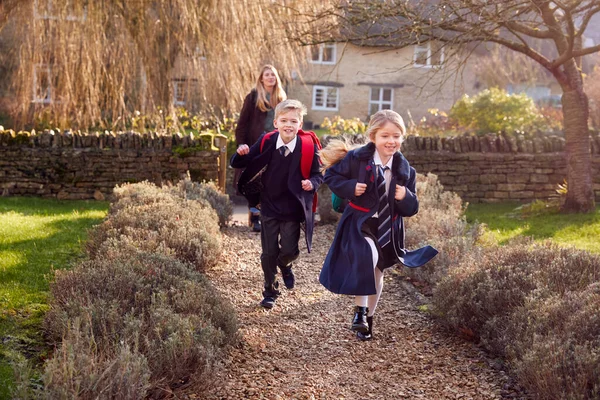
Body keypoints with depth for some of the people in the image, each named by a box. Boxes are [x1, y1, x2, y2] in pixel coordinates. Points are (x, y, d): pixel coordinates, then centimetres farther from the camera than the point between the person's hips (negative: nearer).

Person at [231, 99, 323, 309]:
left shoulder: (308, 146, -13)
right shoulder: (266, 142, -10)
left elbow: (318, 174, -2)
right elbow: (239, 165, -3)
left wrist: (312, 183, -24)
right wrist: (242, 154, -25)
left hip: (293, 209, -1)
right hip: (269, 206, 1)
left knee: (289, 250, -1)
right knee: (269, 253, 7)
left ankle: (285, 265, 37)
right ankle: (270, 291, 28)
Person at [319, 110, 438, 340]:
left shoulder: (405, 171, -5)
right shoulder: (356, 158, -14)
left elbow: (411, 209, 1)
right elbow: (331, 175, -3)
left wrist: (405, 198, -22)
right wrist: (350, 187, -20)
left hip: (388, 230, 4)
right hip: (359, 224, -4)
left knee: (377, 274, 17)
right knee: (368, 255, -32)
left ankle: (367, 320, 38)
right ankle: (360, 310, -16)